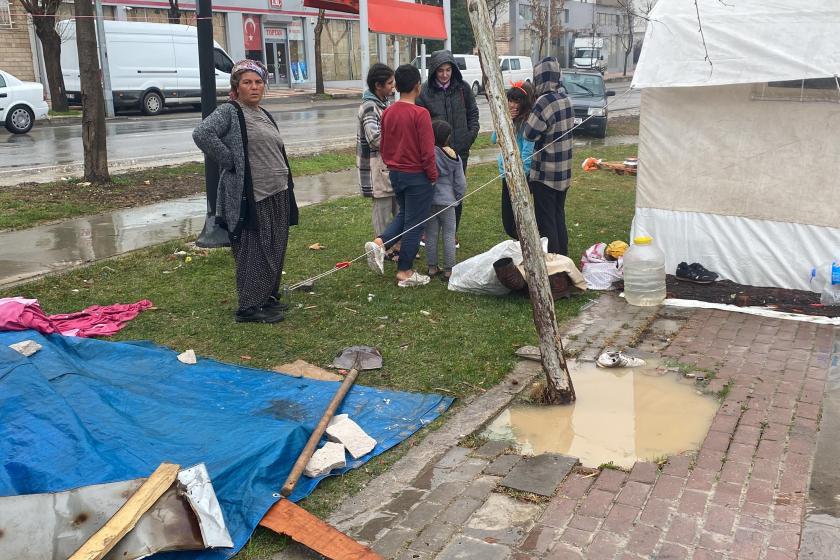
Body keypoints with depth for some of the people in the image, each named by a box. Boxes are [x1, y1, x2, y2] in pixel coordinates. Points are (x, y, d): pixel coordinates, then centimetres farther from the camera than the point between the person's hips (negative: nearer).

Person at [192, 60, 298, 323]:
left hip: (277, 195, 8)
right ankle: (249, 307, 5)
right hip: (251, 198, -8)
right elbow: (202, 134, -25)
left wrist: (287, 187, 17)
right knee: (254, 253, -4)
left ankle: (269, 297, 27)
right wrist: (231, 161, -20)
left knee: (275, 251, 14)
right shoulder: (229, 112, -9)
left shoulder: (264, 114, 17)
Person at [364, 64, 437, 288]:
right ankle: (405, 273, 13)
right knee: (414, 223, 5)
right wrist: (433, 175, -6)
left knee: (404, 215, 25)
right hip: (417, 176, -6)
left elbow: (383, 146, 10)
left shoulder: (388, 112, 1)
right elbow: (427, 150, -18)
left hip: (395, 174, 7)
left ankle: (379, 243, 4)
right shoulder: (420, 114, -18)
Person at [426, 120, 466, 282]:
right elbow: (460, 183, 0)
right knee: (449, 235, 6)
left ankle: (432, 267, 18)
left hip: (429, 200, 0)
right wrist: (457, 197, 16)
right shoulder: (454, 156, -4)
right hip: (447, 201, 0)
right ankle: (448, 270, 7)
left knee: (431, 235, 9)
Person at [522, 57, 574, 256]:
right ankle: (562, 257, 26)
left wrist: (529, 117, 1)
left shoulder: (544, 102, -19)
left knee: (545, 221, 1)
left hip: (545, 173, -8)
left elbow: (529, 134, -17)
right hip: (564, 171, 8)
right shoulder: (565, 99, 6)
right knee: (559, 216, 18)